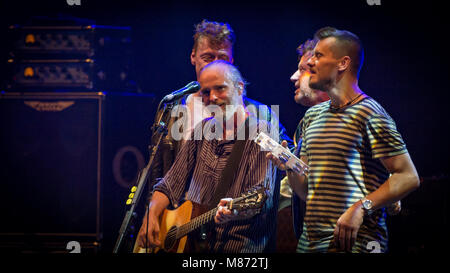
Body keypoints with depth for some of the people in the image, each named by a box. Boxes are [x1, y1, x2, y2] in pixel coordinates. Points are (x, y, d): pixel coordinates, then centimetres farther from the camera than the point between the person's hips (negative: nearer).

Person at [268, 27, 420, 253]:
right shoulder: (312, 115, 14)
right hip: (310, 241, 7)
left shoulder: (369, 114, -8)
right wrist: (290, 168, -3)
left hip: (352, 242, -7)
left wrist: (360, 208, -22)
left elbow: (408, 177, -14)